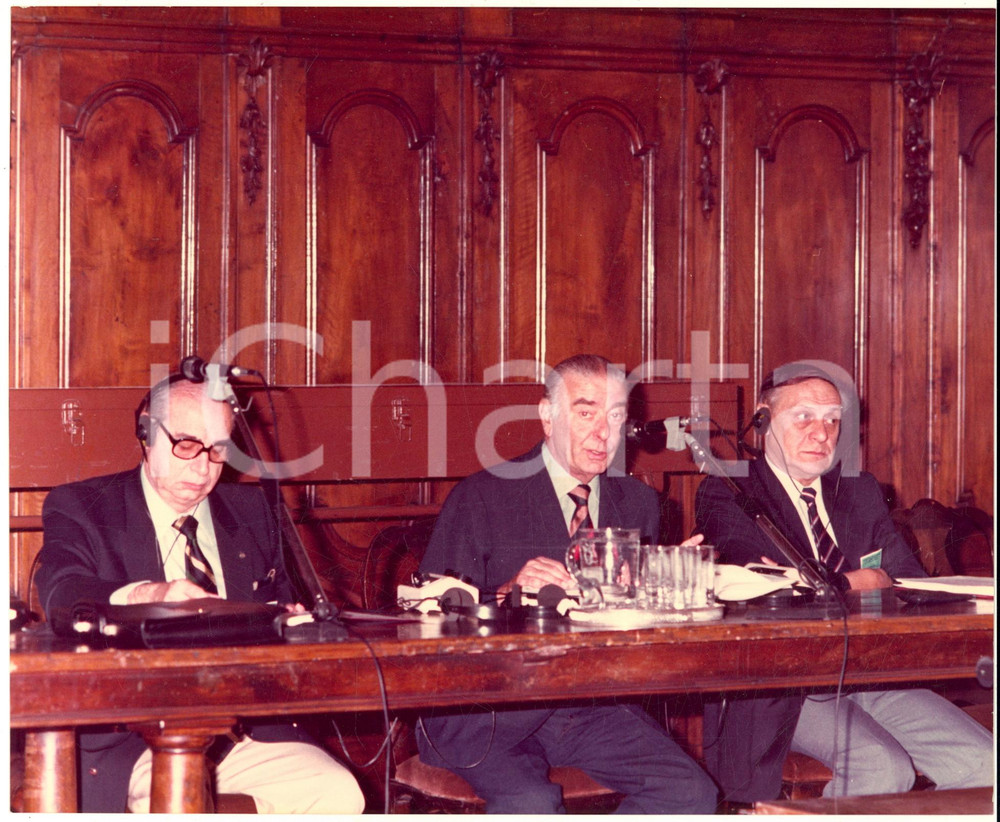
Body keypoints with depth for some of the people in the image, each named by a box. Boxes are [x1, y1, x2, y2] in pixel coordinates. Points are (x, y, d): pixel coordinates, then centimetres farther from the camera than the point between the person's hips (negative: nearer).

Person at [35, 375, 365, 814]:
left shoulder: (250, 510, 20)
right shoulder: (81, 507, 4)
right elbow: (62, 596, -15)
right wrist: (150, 595, -36)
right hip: (129, 740, -5)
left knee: (339, 796, -21)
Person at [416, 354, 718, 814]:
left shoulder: (637, 505, 16)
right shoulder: (480, 498, 0)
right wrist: (508, 593, -23)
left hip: (595, 706, 5)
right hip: (491, 708, -5)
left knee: (691, 792, -16)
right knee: (530, 807, -33)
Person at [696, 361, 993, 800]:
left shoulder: (861, 492, 20)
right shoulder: (727, 493, 2)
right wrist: (854, 582, -5)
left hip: (873, 676, 6)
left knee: (981, 763, -13)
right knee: (884, 769, -29)